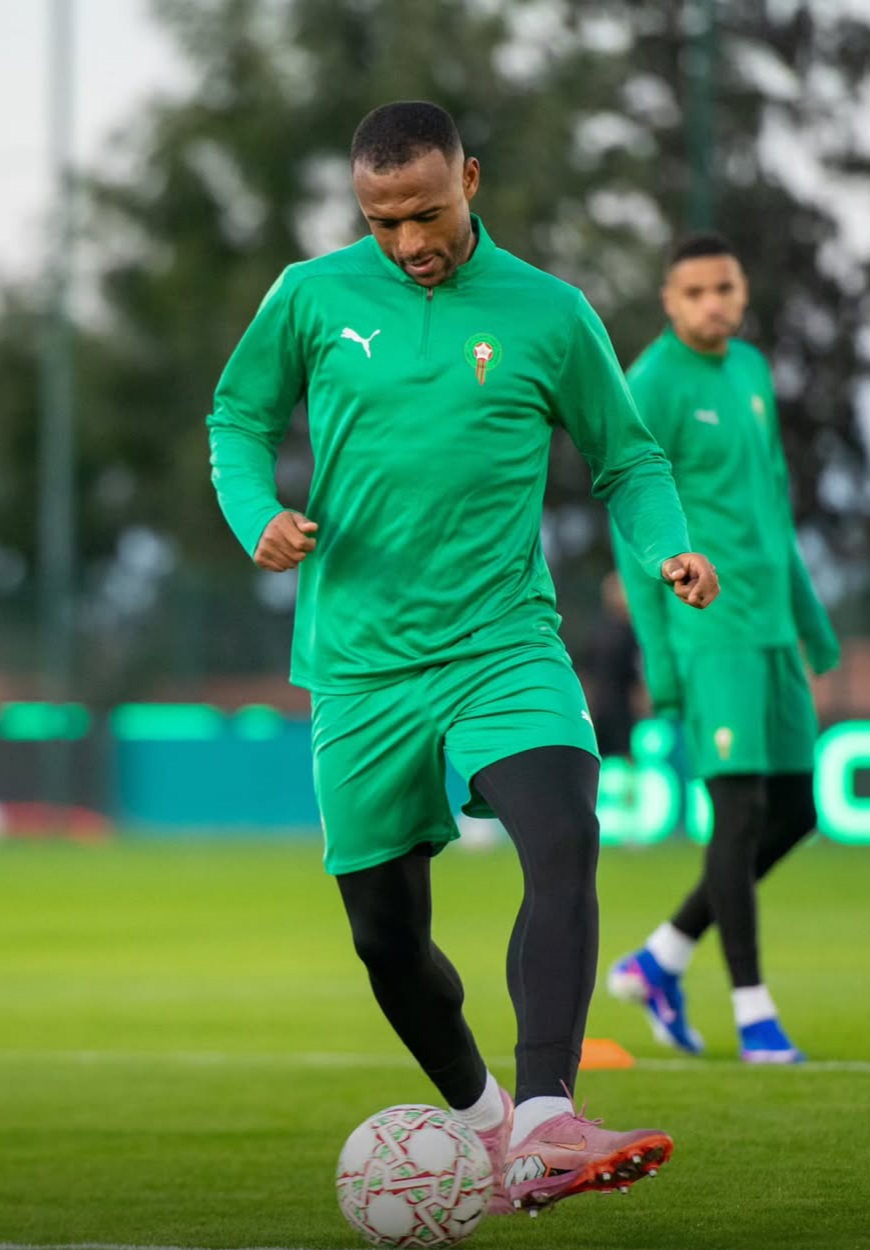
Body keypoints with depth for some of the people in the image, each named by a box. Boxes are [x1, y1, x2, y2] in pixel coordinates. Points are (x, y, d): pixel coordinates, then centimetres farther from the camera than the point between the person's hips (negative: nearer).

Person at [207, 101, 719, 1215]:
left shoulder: (549, 313, 1)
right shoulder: (311, 298, 2)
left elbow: (626, 460, 10)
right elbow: (239, 419, 14)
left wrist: (668, 549, -9)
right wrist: (259, 518, -6)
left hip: (503, 646, -1)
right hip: (361, 663, 2)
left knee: (564, 843, -28)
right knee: (385, 932, 7)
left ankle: (542, 1131, -35)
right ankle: (480, 1119, 33)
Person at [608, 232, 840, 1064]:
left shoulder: (751, 371, 14)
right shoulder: (651, 388, -9)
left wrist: (808, 613, 21)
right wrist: (658, 656, -15)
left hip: (770, 628, 8)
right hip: (708, 628, -8)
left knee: (793, 812, 7)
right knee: (742, 808, -11)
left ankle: (659, 962, 18)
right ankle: (753, 1011, -4)